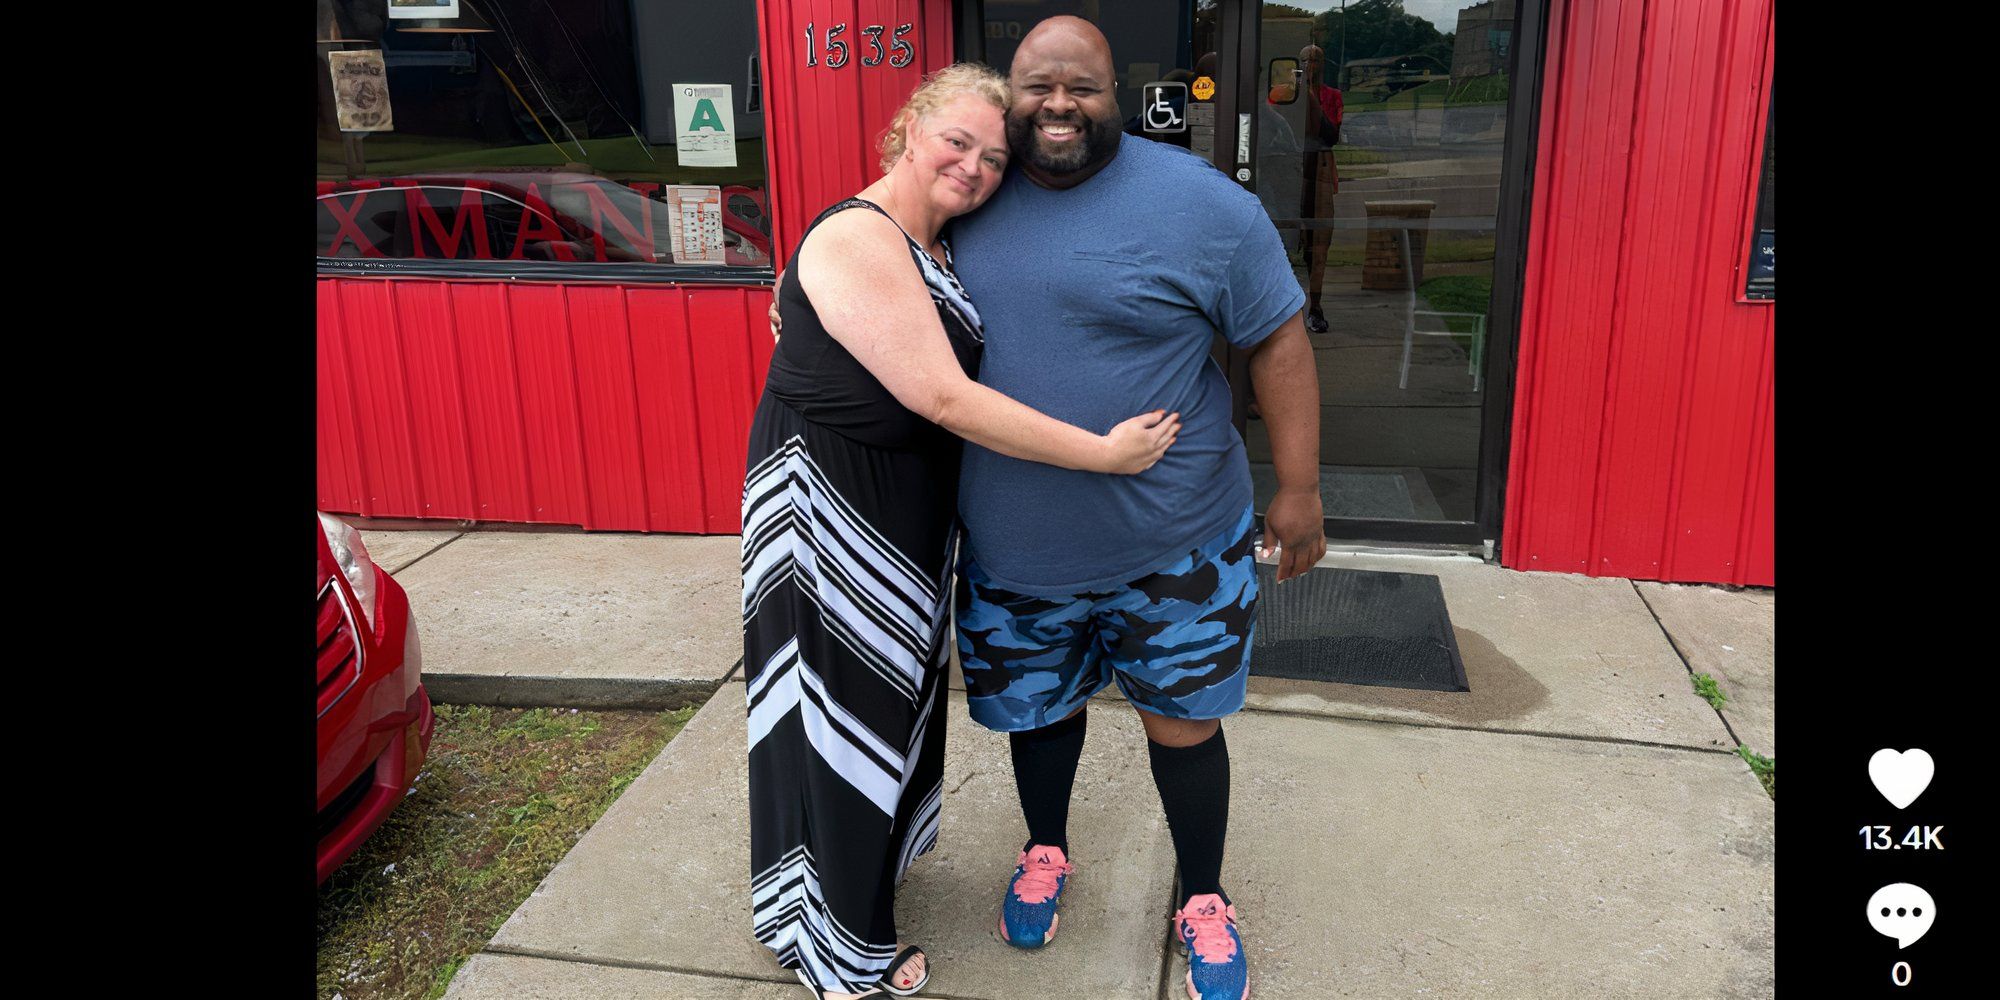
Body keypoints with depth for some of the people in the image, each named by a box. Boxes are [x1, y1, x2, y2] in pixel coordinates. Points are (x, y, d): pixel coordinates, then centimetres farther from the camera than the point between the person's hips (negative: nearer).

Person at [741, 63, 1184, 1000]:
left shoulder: (932, 251, 8)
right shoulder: (859, 239, -22)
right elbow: (944, 399, -28)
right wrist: (1103, 453, -24)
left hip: (906, 508, 9)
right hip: (834, 508, -9)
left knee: (887, 699, 23)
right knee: (847, 710, 5)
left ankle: (861, 872, 48)